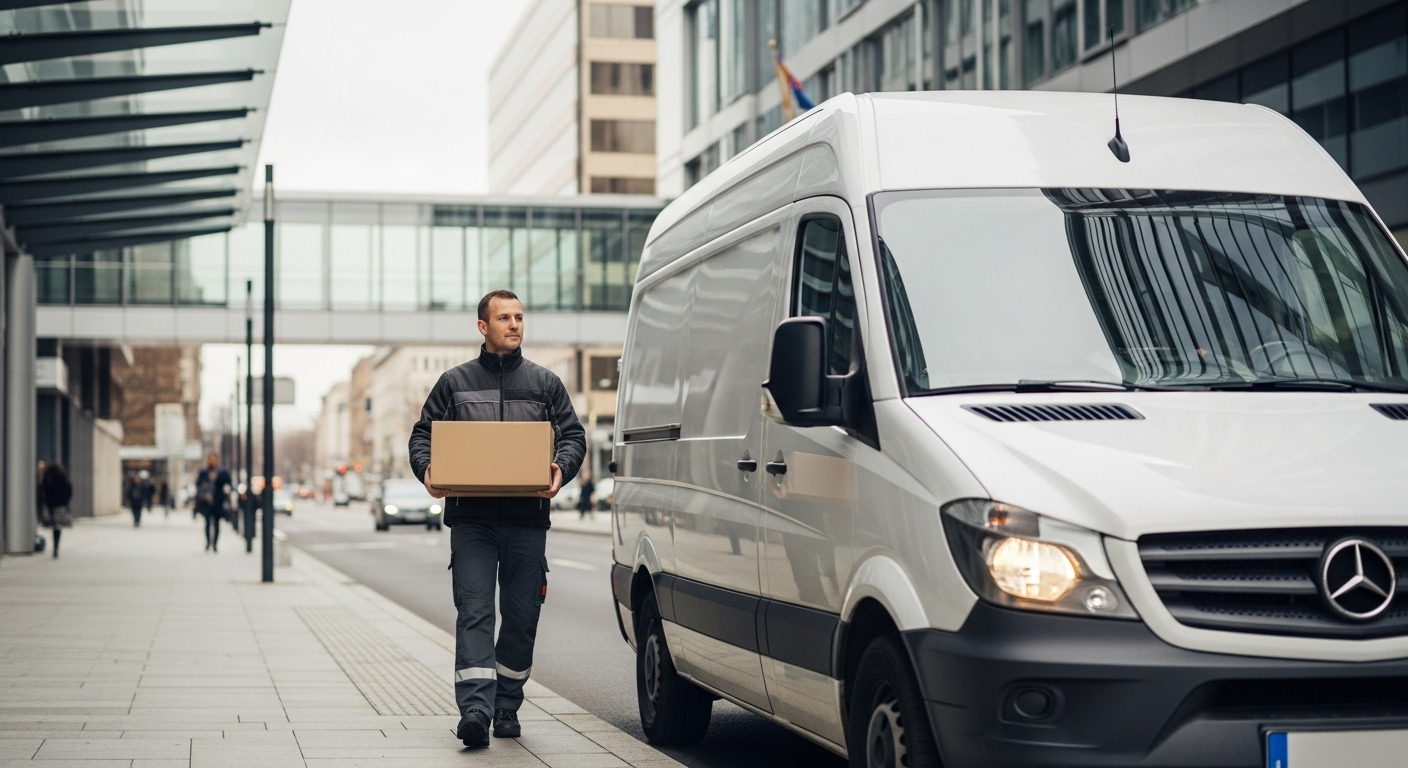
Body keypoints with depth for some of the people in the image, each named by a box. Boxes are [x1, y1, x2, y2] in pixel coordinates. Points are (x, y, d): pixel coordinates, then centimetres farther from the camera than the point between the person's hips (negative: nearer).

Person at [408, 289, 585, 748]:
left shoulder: (545, 383, 12)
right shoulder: (454, 383, 10)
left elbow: (573, 435, 10)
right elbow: (422, 434, 12)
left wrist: (562, 468, -11)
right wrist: (426, 468, -9)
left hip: (527, 520, 2)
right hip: (472, 520, -2)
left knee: (521, 616, 6)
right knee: (474, 613, -10)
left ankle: (507, 707, 19)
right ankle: (475, 709, -18)